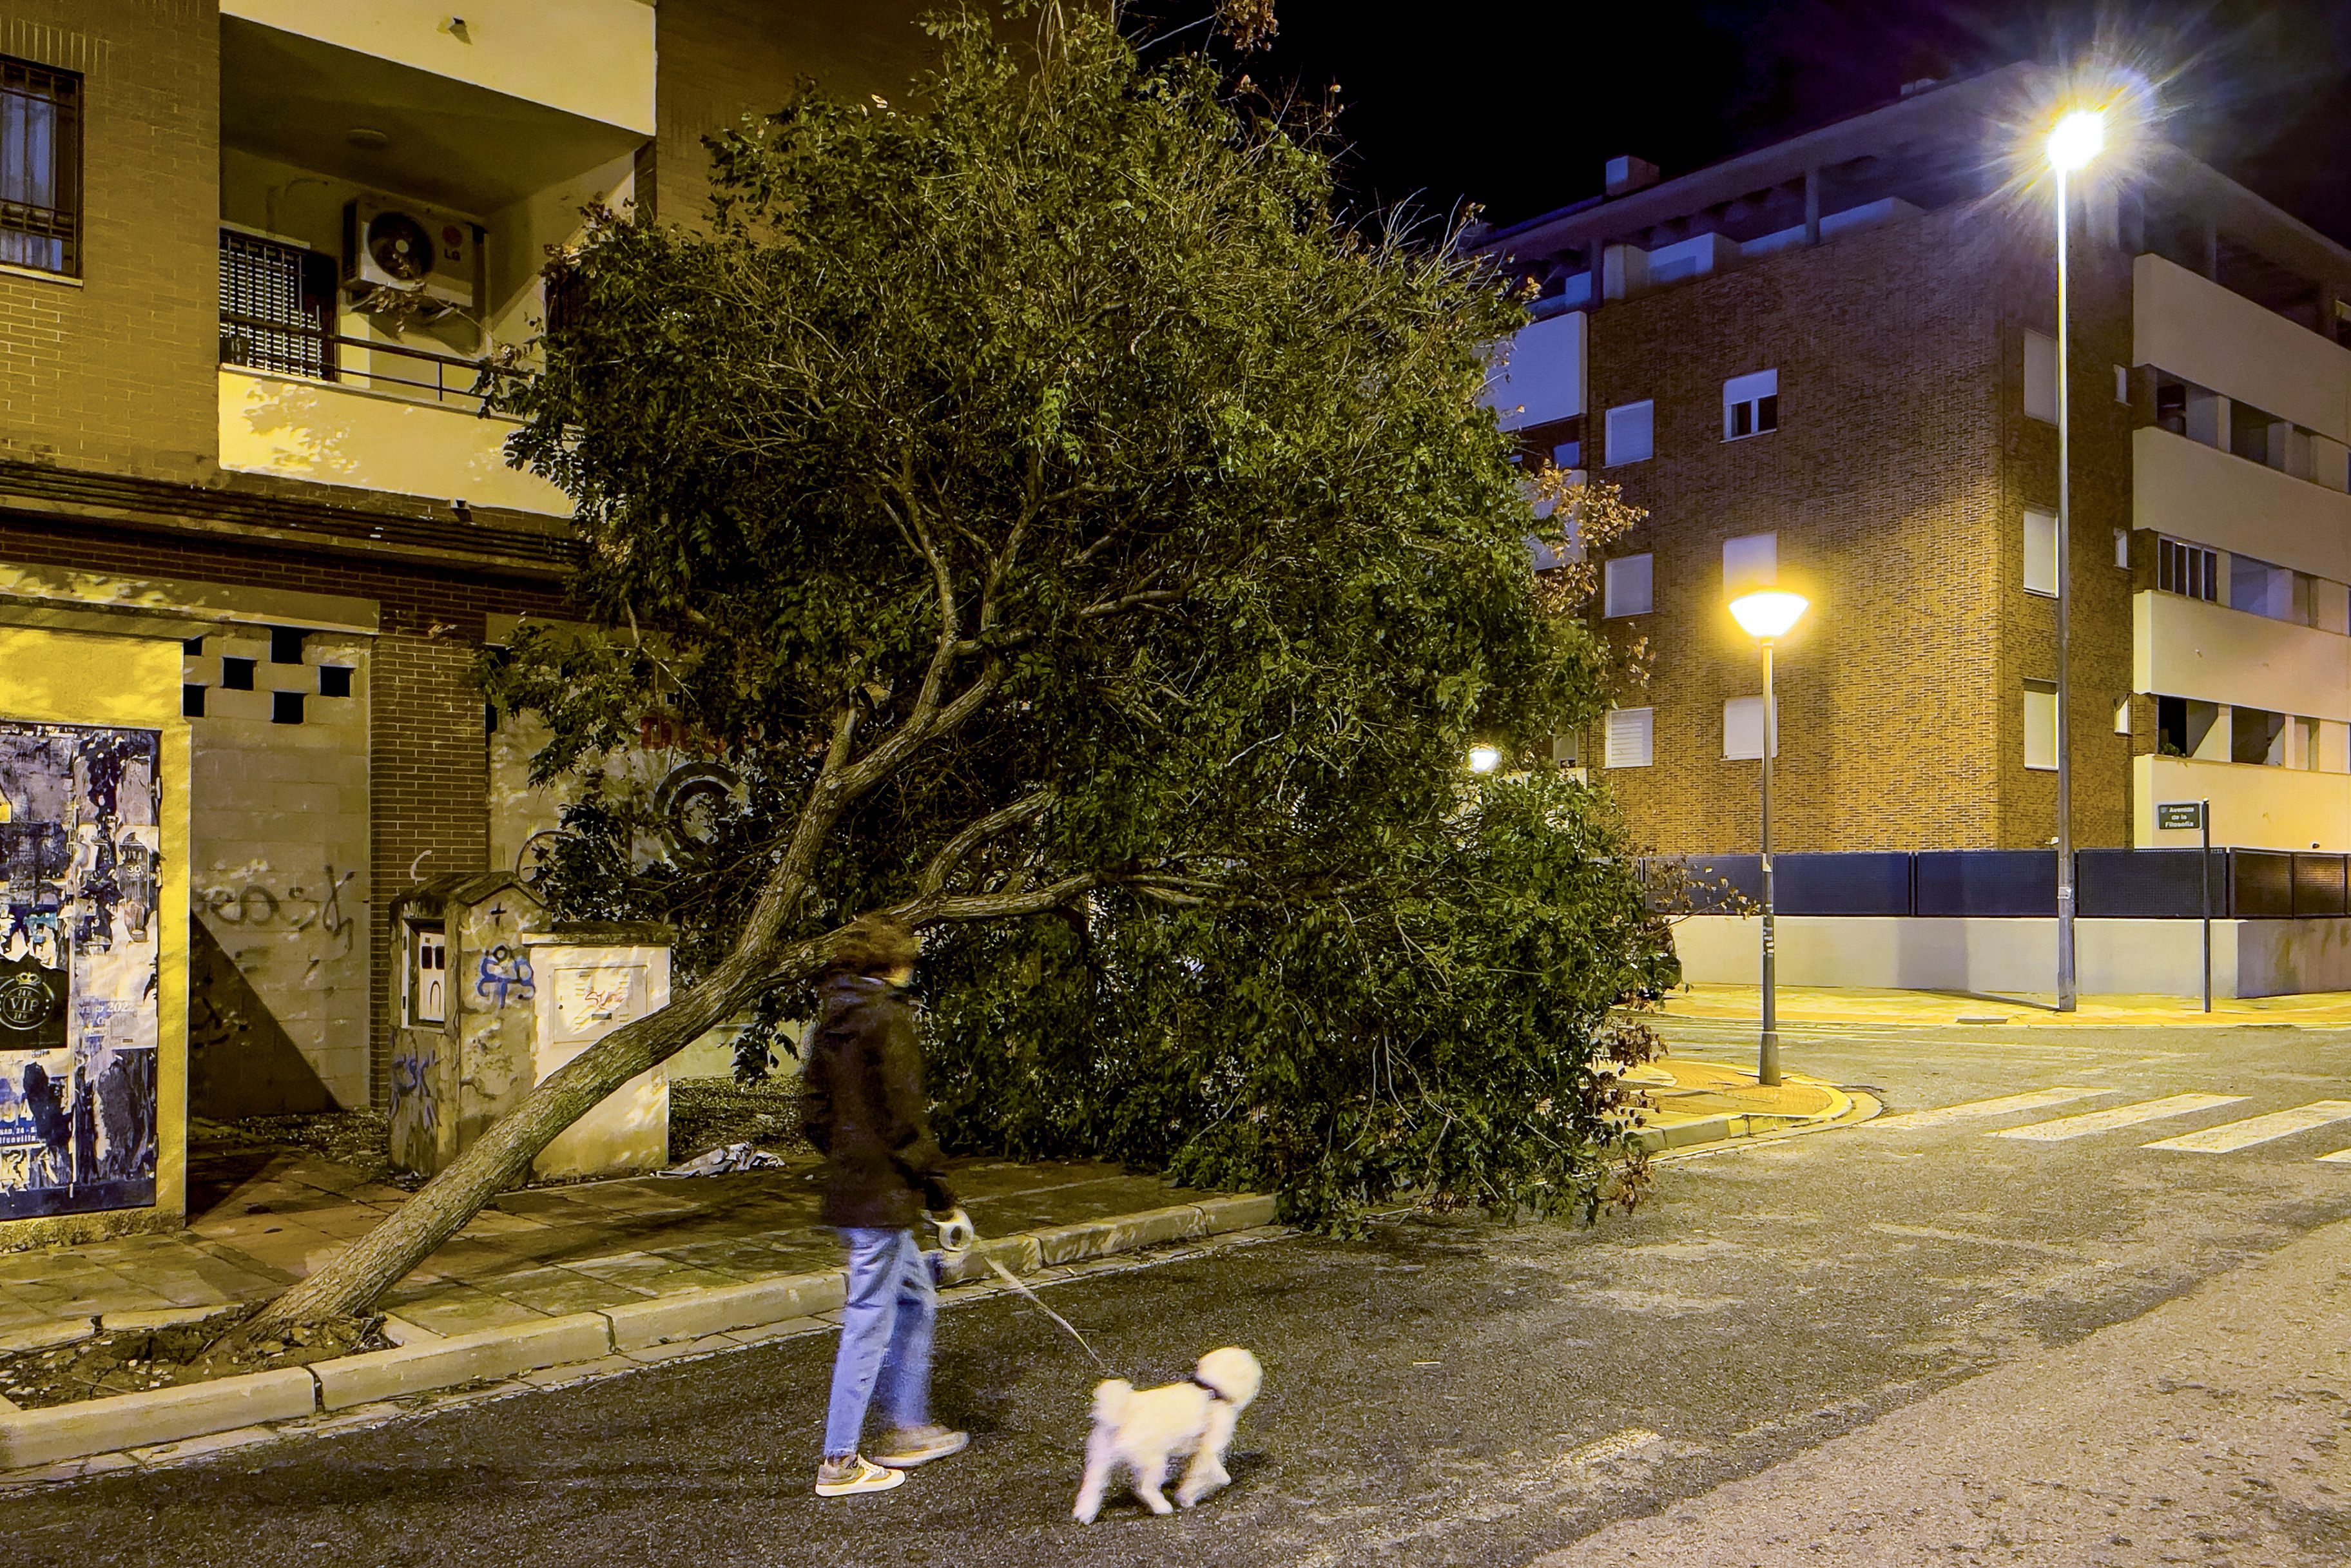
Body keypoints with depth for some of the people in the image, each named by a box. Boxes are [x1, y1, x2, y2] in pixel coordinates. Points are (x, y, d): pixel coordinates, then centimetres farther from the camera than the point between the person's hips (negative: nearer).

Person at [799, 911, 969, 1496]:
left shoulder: (830, 1022, 11)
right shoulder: (888, 1018, -17)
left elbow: (812, 1113, 15)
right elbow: (904, 1117, -20)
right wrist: (941, 1190, -13)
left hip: (848, 1184, 10)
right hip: (882, 1197, -9)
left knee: (915, 1298, 21)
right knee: (870, 1321, 0)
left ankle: (908, 1429, 30)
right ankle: (840, 1463, 8)